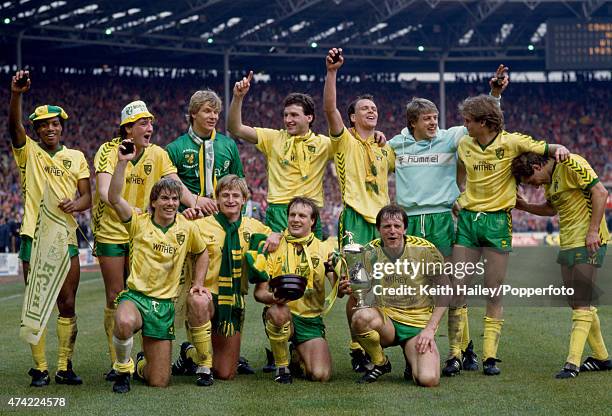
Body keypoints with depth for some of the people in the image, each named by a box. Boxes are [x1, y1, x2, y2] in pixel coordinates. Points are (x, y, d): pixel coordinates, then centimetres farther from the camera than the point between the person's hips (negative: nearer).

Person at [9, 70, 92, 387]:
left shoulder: (76, 157, 11)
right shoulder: (28, 152, 4)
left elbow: (87, 197, 7)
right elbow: (14, 125, -15)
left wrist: (75, 204, -17)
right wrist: (16, 94, -32)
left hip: (66, 238, 2)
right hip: (34, 237, -2)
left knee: (67, 304, 4)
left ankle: (64, 367, 13)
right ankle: (39, 368, 7)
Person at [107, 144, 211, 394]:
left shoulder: (186, 227, 5)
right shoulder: (139, 222, -3)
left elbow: (202, 252, 24)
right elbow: (114, 198, -20)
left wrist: (198, 283, 12)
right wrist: (122, 162, -28)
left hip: (165, 303, 3)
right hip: (135, 296, -3)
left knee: (159, 382, 0)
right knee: (125, 323, -43)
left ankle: (142, 365, 39)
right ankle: (122, 368, -11)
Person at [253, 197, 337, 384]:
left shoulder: (323, 249, 5)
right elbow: (259, 292, -1)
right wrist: (273, 297, -25)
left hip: (311, 319, 2)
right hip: (281, 316, -2)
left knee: (321, 375, -17)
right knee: (279, 311, -38)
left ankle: (298, 355, 21)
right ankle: (281, 365, -12)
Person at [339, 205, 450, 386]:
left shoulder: (425, 249, -7)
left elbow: (444, 291, -2)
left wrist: (430, 328, -10)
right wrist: (345, 289, -18)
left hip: (418, 325, -1)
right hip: (385, 321, 1)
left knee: (428, 379, -25)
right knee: (361, 316, -35)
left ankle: (412, 363, 15)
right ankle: (380, 363, -3)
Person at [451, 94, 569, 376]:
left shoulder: (511, 142, -4)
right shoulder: (464, 145, 9)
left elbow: (545, 149, 1)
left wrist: (559, 149, -21)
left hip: (497, 221, -3)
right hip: (467, 218, 4)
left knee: (494, 292, 0)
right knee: (457, 289, -2)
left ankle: (490, 356, 5)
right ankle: (455, 354, 3)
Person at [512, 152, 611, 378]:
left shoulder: (571, 164, -12)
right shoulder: (551, 179, 15)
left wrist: (593, 231, -20)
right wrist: (524, 206, 16)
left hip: (588, 243, -10)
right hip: (568, 245, 10)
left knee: (582, 305, -10)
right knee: (580, 304, 13)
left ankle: (572, 363, -13)